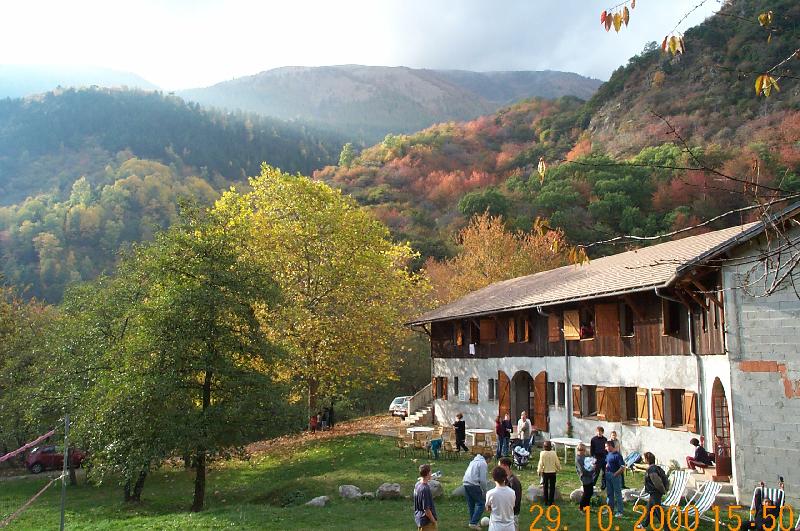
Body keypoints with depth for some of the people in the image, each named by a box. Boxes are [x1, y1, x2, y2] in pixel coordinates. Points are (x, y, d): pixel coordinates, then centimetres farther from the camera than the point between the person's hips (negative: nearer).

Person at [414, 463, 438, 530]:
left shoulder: (417, 484, 0)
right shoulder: (425, 489, -28)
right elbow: (426, 509, -23)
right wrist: (434, 521, -13)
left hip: (419, 517, 9)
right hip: (426, 521, -9)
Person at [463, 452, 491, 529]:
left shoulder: (474, 461, 21)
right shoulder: (483, 463, -4)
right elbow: (482, 480, -11)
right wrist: (484, 492, 0)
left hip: (465, 483, 8)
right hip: (474, 485, -8)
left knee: (471, 504, 16)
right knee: (481, 503, 1)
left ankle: (472, 522, 21)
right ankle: (473, 523, -4)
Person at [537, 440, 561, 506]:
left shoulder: (542, 453, -13)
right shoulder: (553, 453, -11)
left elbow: (541, 463, -11)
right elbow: (557, 463, -4)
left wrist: (539, 471, 1)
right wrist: (558, 468, 15)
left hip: (545, 472, 0)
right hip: (552, 472, 0)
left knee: (545, 487, 13)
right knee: (552, 487, 9)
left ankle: (546, 501, 15)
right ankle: (551, 502, 9)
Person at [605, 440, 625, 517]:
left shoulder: (617, 455, -17)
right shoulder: (608, 454, 8)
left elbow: (622, 467, -19)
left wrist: (615, 474, -18)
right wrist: (606, 467, 8)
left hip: (615, 476, -8)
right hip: (608, 475, 8)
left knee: (617, 493, 0)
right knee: (609, 493, 16)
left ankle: (619, 511, 6)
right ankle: (610, 508, 28)